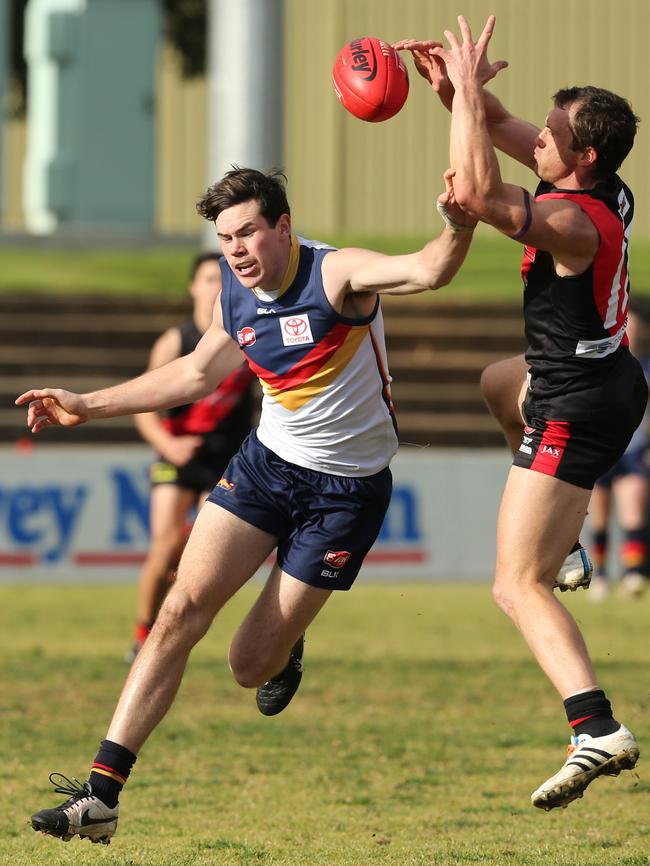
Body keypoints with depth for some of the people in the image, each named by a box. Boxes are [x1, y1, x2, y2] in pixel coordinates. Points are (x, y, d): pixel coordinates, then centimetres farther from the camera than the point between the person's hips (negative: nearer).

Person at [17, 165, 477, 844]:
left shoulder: (337, 275, -20)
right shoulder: (234, 296, 0)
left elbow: (429, 271, -39)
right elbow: (197, 372, 20)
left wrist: (456, 229, -61)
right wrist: (90, 405, 20)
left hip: (346, 488, -5)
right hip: (266, 460, 5)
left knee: (250, 667, -3)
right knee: (182, 610, -12)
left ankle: (284, 651, 38)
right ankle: (101, 794, -13)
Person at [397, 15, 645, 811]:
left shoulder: (574, 223, -29)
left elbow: (475, 193, -42)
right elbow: (501, 127, 10)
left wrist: (468, 91, -32)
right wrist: (456, 87, -6)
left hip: (576, 410, -10)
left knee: (518, 587, -12)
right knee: (499, 384, 41)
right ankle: (562, 543, 44)